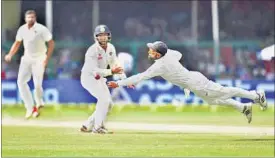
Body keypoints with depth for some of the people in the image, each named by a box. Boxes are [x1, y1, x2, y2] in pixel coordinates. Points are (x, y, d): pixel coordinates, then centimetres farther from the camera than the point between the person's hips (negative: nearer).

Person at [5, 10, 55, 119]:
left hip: (39, 59, -5)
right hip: (27, 58, 5)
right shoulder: (22, 29, -1)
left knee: (37, 84, -10)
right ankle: (30, 107, -2)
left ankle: (39, 103, 21)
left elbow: (51, 43, -11)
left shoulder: (41, 29, -16)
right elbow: (17, 43, 11)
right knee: (21, 81, -9)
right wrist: (10, 55, -2)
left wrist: (47, 59, -18)